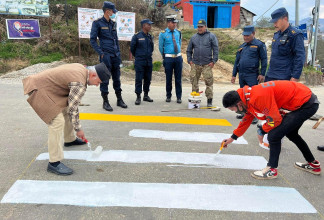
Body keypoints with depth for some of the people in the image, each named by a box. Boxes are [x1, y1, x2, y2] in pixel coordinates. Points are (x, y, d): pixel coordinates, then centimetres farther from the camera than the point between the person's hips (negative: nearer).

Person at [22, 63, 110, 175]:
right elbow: (72, 108, -19)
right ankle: (54, 163, -12)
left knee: (66, 111, 20)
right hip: (39, 90, -11)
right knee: (57, 122, -17)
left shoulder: (82, 69, 2)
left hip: (45, 85, 11)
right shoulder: (80, 84, -26)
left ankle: (70, 140, 41)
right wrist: (78, 129, -8)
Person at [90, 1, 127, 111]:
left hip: (115, 56, 6)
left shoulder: (113, 23, 15)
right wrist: (100, 53, -13)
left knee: (117, 78, 11)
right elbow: (92, 39, -6)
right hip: (106, 56, -6)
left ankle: (119, 99, 21)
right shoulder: (97, 23, -4)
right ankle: (105, 102, 8)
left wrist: (118, 52, 14)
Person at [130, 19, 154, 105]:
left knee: (148, 79, 9)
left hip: (149, 61, 5)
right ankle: (138, 97, 2)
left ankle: (146, 95, 21)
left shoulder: (150, 37, 10)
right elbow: (132, 48, 3)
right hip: (140, 62, -5)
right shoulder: (137, 36, -6)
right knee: (139, 79, -4)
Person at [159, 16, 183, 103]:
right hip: (168, 58, -3)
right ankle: (168, 96, 18)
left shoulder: (178, 33, 9)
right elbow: (160, 47, 5)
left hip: (178, 57, 3)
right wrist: (165, 56, 9)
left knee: (178, 78, 3)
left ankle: (179, 97, 10)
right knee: (168, 78, 4)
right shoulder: (163, 34, -3)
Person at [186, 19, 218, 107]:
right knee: (194, 82, 5)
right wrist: (189, 60, 8)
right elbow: (189, 50, 20)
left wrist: (213, 61, -5)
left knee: (209, 82, -5)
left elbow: (216, 49, 2)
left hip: (207, 64, -3)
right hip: (195, 64, 3)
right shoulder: (194, 37, 14)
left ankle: (209, 100, 3)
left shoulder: (211, 36, 5)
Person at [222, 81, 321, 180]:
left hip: (306, 104, -10)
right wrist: (233, 137, 27)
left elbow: (275, 119, -24)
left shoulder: (258, 97, -31)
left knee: (274, 135, -13)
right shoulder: (248, 97, 2)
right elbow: (247, 119, 18)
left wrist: (263, 130, -3)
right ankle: (313, 164, 44)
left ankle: (271, 170, 5)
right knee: (290, 133, 28)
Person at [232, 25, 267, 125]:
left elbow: (264, 60, -5)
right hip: (241, 75, 7)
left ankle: (254, 116, 1)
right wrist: (234, 75, 17)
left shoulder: (259, 45, -2)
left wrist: (262, 74, -12)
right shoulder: (242, 47, 17)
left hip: (252, 75, -6)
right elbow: (237, 61, 20)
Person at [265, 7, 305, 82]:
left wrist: (295, 77, -20)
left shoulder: (295, 35, -11)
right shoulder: (276, 34, 14)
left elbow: (300, 58, -15)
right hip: (270, 76, 8)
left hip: (284, 78, -8)